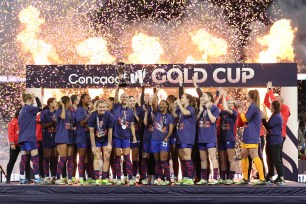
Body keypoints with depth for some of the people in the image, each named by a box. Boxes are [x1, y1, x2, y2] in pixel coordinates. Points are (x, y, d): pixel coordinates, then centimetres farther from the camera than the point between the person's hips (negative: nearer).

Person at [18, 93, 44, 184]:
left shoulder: (22, 110, 18)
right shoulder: (29, 108, -8)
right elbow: (40, 108, -5)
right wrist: (36, 97, 5)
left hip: (22, 137, 9)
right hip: (29, 137, -9)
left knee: (23, 158, 6)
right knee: (35, 156, -9)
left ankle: (22, 178, 3)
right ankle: (37, 178, -15)